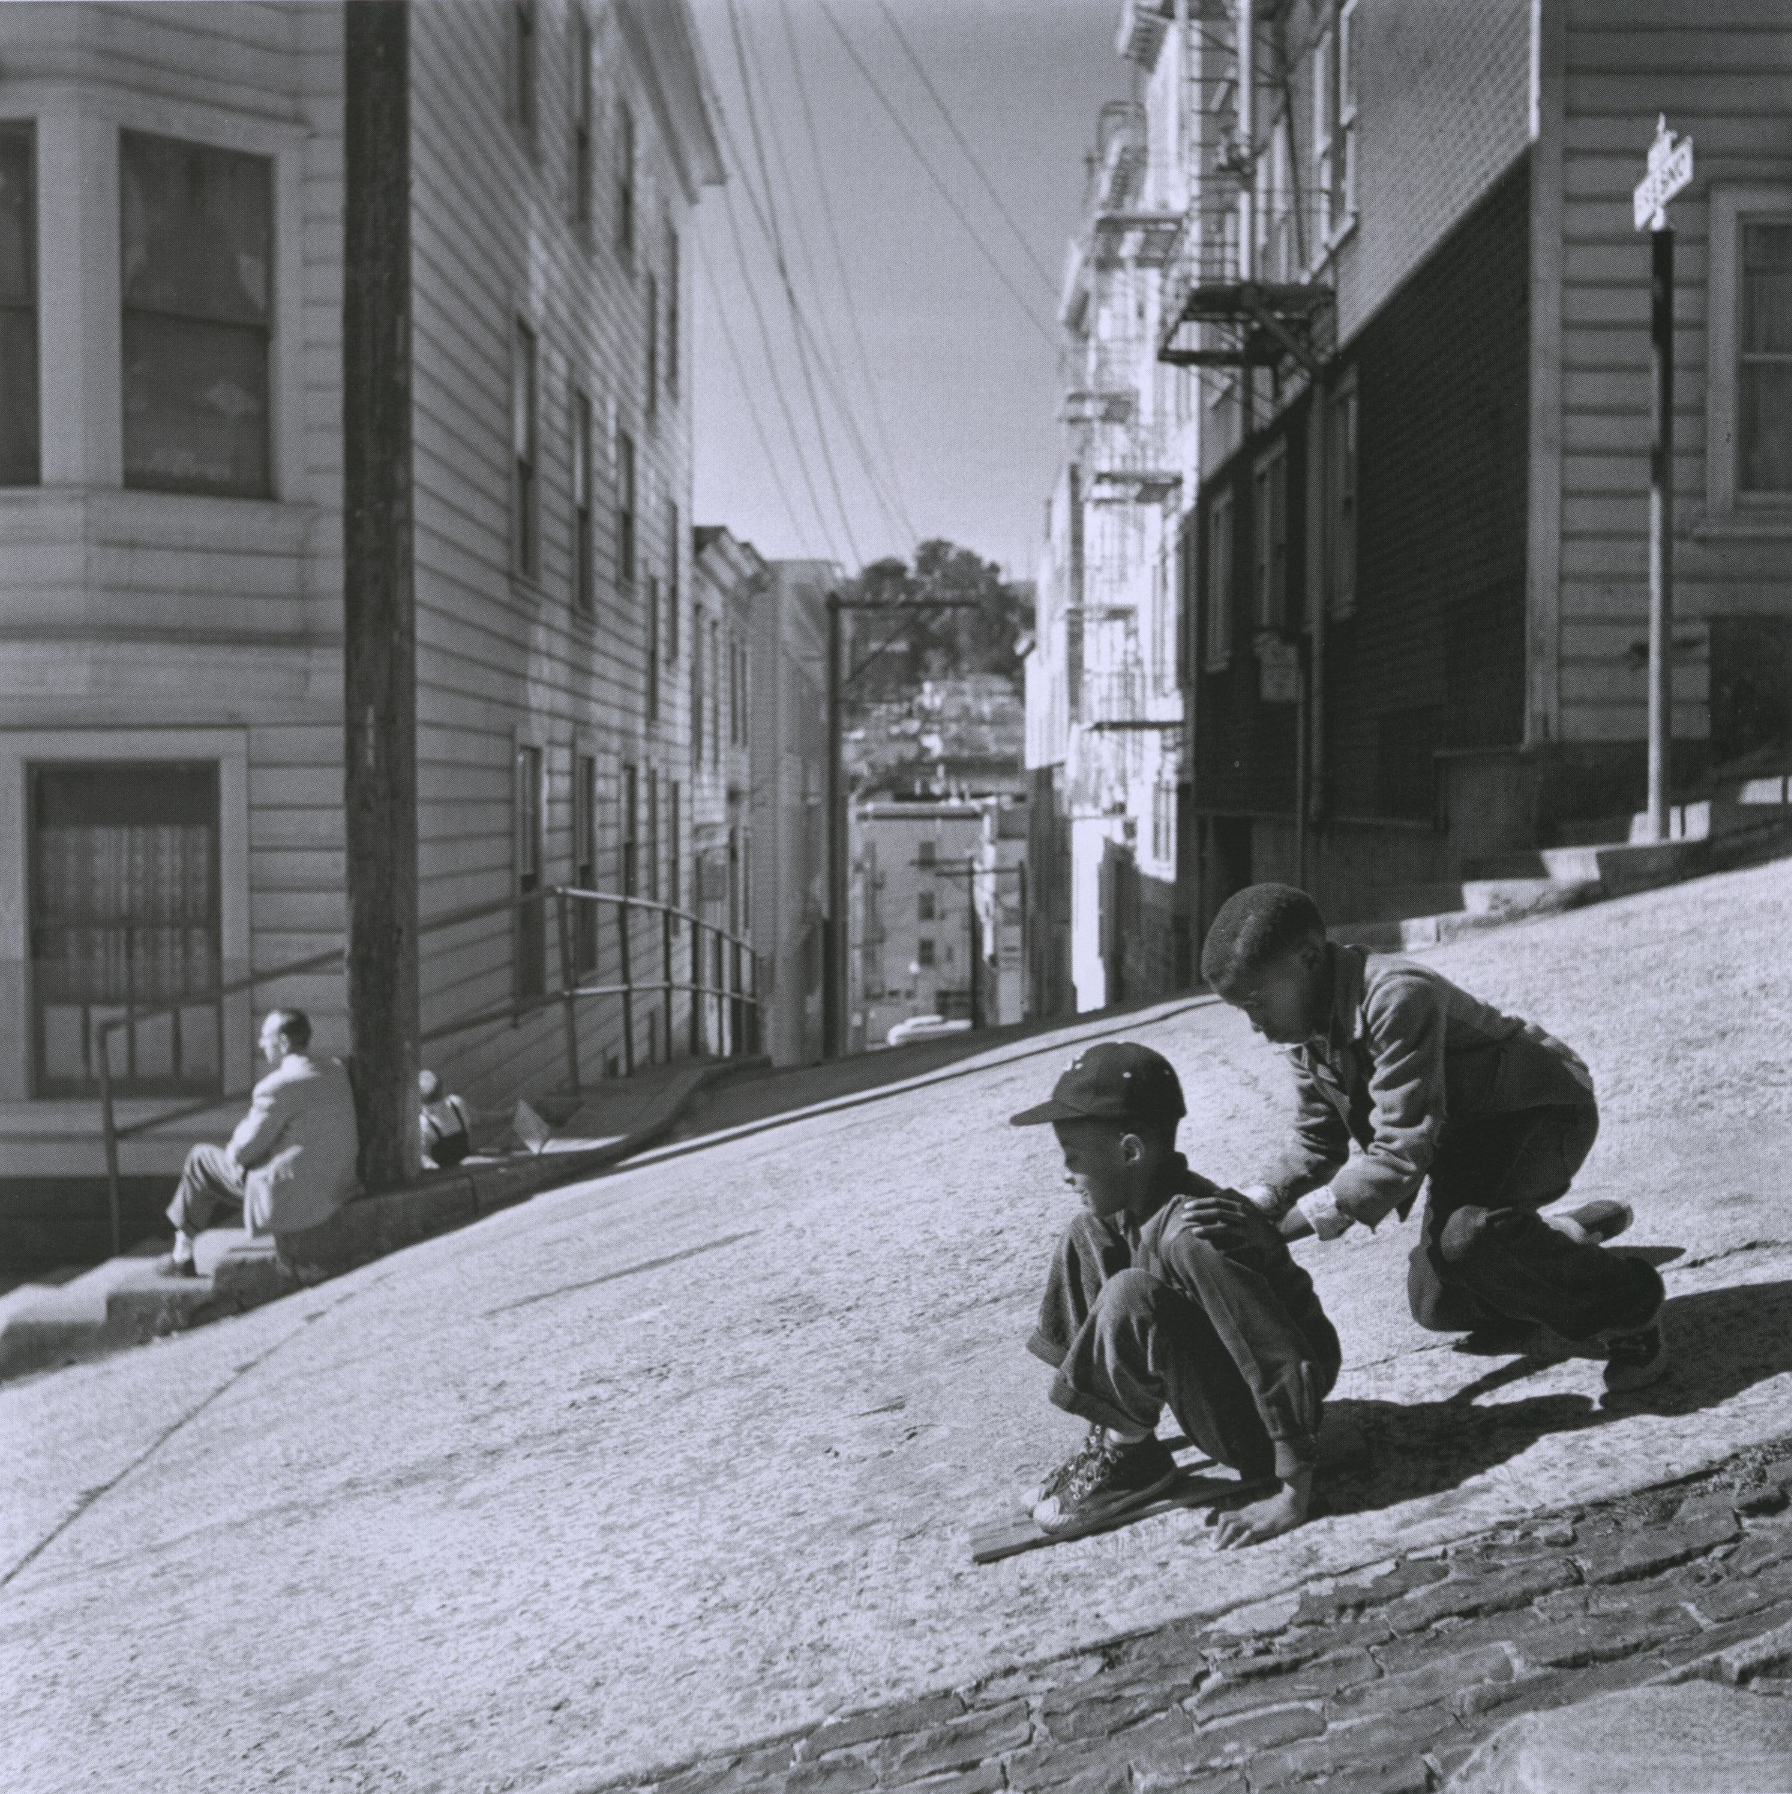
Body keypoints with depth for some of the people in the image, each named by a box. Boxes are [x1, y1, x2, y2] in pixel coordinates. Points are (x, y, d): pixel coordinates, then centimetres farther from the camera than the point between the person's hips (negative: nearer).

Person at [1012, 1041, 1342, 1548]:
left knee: (1130, 1297, -31)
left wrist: (1293, 1498, -30)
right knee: (1081, 1240, 3)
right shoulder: (1121, 1213, -5)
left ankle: (1130, 1461, -6)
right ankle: (1116, 1439, 4)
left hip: (1256, 1425, -9)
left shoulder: (1191, 1234, -31)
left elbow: (1282, 1360, -31)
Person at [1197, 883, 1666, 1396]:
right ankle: (1566, 1242, 35)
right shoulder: (1306, 1029, -7)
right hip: (1467, 1132, 9)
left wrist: (1281, 1228, -37)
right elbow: (1316, 1145, 1)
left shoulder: (1396, 998, -35)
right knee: (1437, 1303, 14)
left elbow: (1402, 1152, -38)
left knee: (1465, 1236, -36)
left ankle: (1627, 1302, -13)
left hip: (1544, 1109, -9)